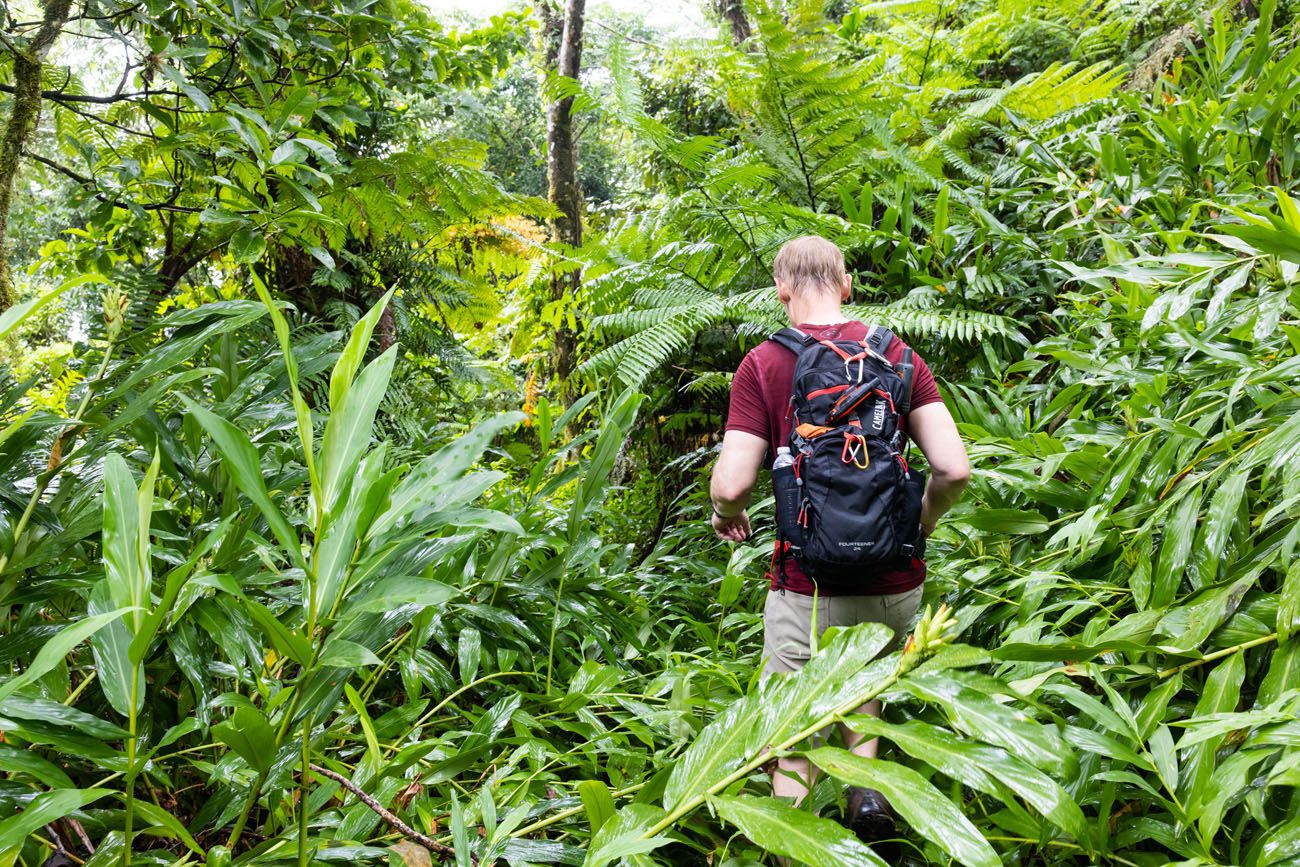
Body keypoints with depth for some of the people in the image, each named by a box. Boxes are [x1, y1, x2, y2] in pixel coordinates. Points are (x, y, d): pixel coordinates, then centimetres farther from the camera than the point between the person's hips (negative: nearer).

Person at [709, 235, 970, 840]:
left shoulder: (763, 365, -8)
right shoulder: (897, 356, -1)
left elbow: (731, 485, -15)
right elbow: (954, 470, -8)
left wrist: (726, 515, 8)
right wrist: (921, 522, 12)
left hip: (808, 590, -3)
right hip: (895, 584, 3)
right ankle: (866, 774, 13)